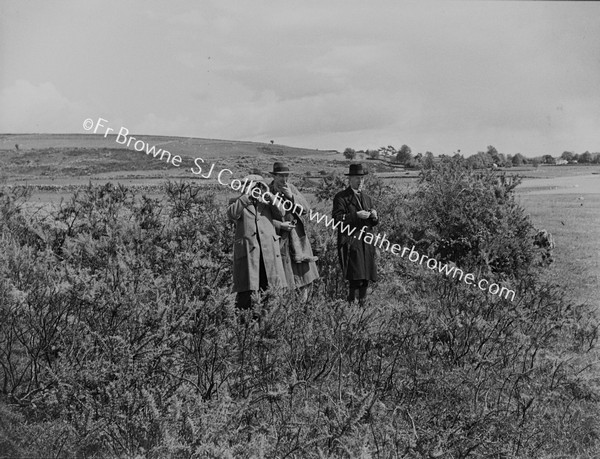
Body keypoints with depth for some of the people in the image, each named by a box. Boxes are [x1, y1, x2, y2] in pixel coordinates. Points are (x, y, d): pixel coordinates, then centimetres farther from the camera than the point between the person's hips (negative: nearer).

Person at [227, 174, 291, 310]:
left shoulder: (266, 202, 23)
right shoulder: (237, 202, 12)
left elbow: (280, 214, 9)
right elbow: (232, 214, -10)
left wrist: (271, 198, -2)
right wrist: (247, 196, -11)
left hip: (268, 251, 3)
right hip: (248, 251, -3)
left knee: (268, 289, 1)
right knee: (246, 289, -9)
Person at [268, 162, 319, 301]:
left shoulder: (291, 188, 8)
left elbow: (306, 209, 1)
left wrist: (291, 196, -12)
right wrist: (280, 225, -17)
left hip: (297, 237, 5)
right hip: (279, 239, -5)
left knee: (306, 276, 7)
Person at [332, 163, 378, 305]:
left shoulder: (367, 197, 22)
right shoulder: (341, 197, 0)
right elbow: (337, 218, -11)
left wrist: (374, 216, 2)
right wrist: (356, 215, -18)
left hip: (367, 243, 6)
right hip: (351, 242, -6)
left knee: (366, 277, 4)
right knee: (356, 277, -15)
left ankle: (362, 304, 12)